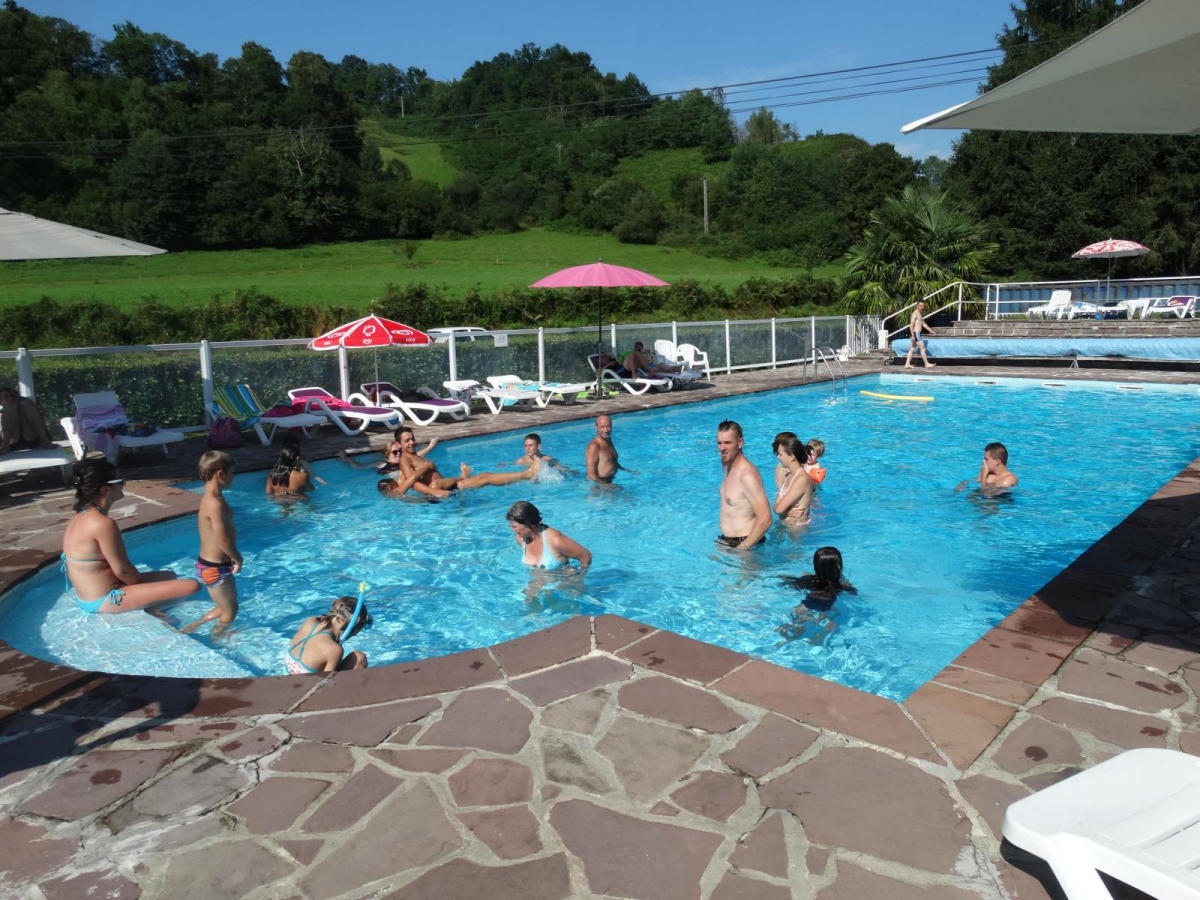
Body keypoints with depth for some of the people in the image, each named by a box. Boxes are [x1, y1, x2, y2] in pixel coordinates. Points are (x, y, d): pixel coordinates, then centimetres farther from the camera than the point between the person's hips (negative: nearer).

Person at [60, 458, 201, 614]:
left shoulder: (81, 516, 7)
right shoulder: (103, 524, -24)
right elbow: (122, 571, -20)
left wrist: (140, 580, 9)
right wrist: (145, 585, -2)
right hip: (105, 600, -10)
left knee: (170, 576, 27)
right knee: (191, 585, -17)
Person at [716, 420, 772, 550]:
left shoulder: (747, 474, -25)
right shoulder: (729, 467, 4)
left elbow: (765, 519, -28)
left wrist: (741, 549, -23)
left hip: (743, 543, -8)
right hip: (726, 540, 9)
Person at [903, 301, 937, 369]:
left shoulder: (920, 314, 18)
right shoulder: (915, 314, -13)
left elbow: (923, 323, 27)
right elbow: (911, 325, -20)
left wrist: (931, 330, 25)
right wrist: (912, 336, -24)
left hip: (917, 334, 10)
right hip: (916, 333, -10)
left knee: (912, 349, 8)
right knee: (922, 348, -6)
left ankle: (907, 364, 8)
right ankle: (927, 364, -3)